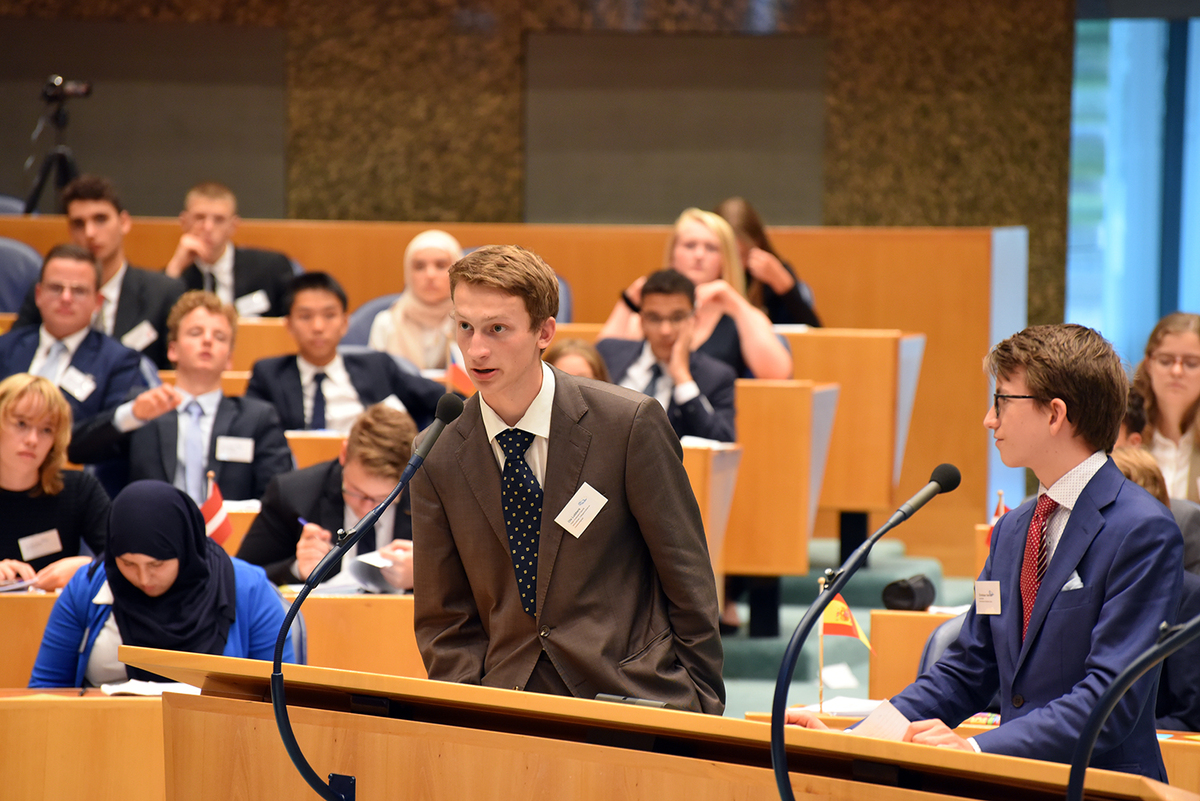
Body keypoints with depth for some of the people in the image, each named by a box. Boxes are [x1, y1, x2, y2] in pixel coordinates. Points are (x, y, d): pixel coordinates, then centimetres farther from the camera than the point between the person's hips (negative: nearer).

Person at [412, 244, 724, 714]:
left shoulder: (630, 423, -5)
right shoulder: (437, 460, 4)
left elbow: (689, 582, 0)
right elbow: (443, 618, 10)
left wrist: (703, 708, -1)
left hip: (633, 695, -2)